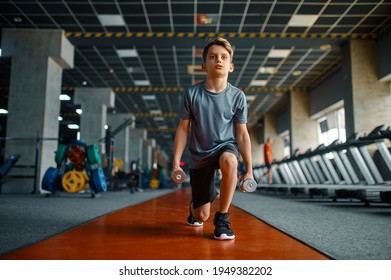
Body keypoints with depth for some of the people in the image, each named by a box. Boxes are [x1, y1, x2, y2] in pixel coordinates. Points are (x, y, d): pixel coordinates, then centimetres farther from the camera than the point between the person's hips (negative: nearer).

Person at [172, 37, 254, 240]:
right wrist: (176, 162, -8)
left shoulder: (237, 96, -8)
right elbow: (183, 129, -3)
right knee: (201, 216, 3)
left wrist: (249, 169, -8)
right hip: (199, 155, 0)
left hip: (225, 146, 0)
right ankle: (194, 205, 45)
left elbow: (242, 134, -5)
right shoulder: (192, 93, -9)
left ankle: (222, 217, -17)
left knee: (229, 161, -40)